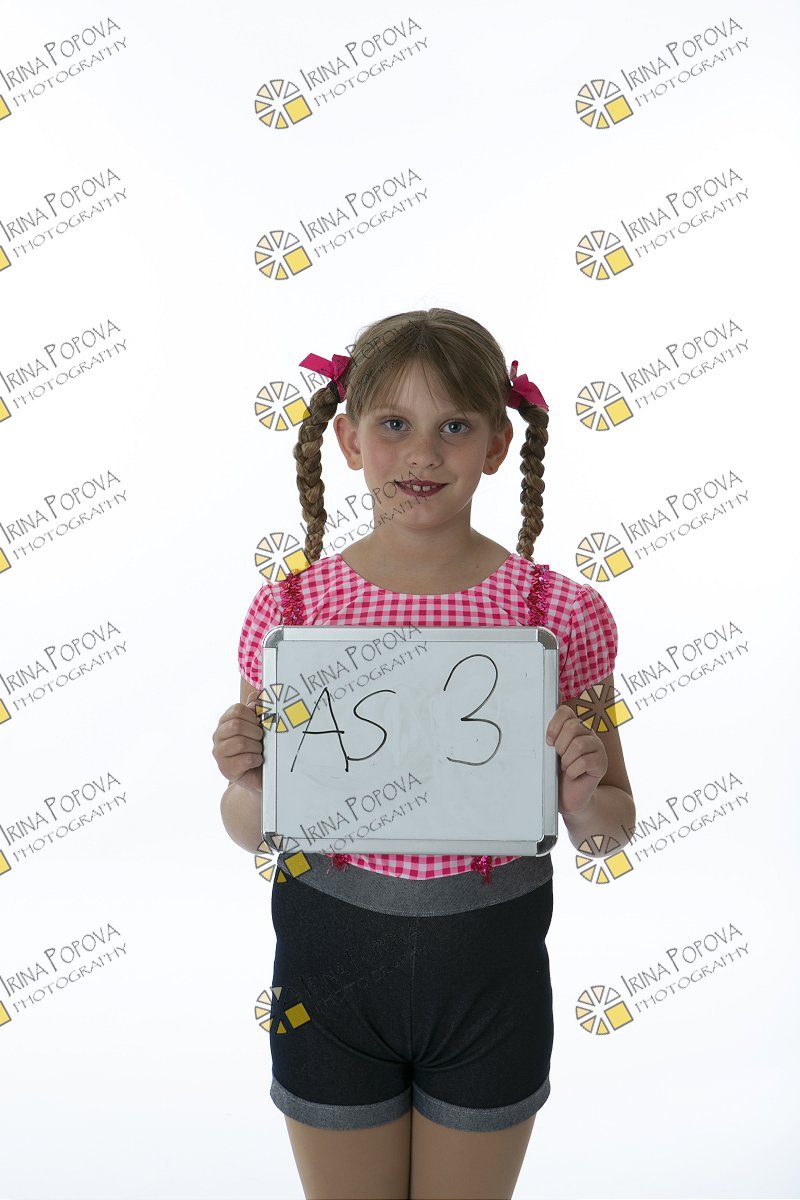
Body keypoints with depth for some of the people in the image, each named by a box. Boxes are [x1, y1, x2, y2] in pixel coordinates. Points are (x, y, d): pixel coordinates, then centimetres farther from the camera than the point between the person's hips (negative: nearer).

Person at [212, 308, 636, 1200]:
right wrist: (248, 782, -20)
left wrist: (581, 797, -21)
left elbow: (613, 828, 0)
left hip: (489, 968, 0)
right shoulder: (290, 610, -9)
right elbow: (250, 833, 1)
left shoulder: (562, 614, -10)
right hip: (329, 964, 1)